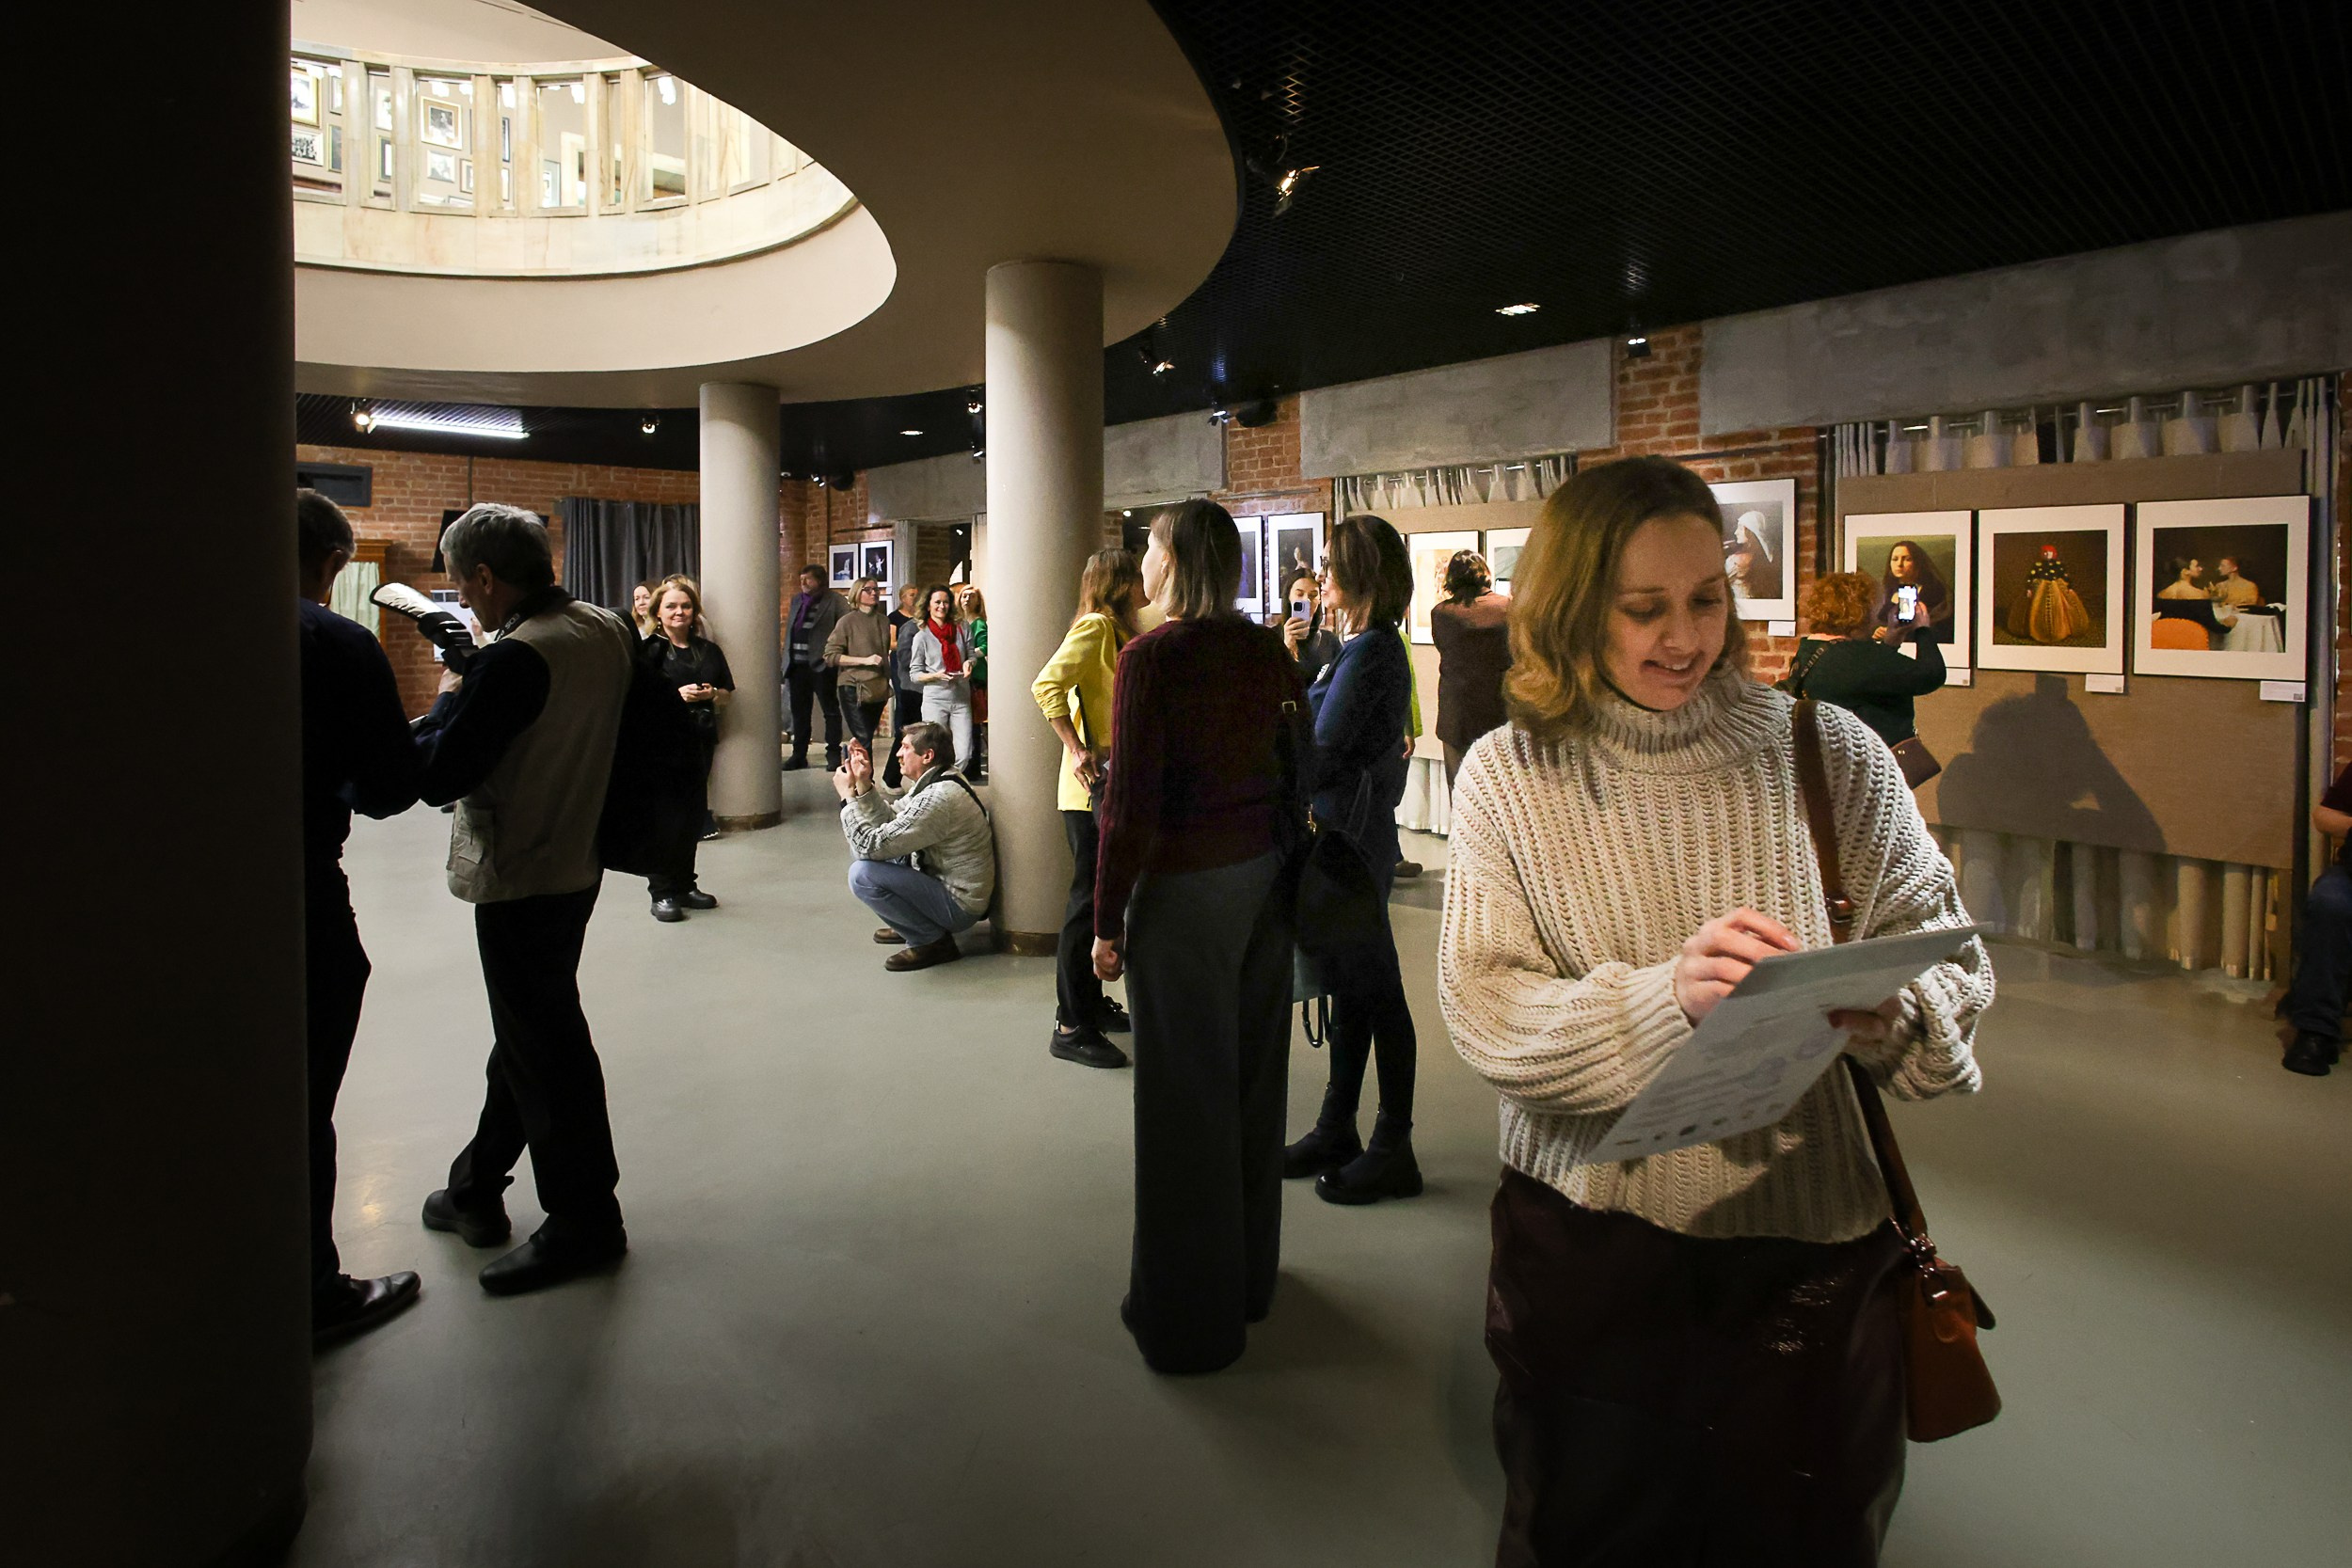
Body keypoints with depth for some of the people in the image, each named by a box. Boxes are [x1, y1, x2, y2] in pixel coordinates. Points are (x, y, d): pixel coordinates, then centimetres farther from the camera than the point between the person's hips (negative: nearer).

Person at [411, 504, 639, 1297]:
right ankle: (477, 1189, 38)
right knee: (528, 1032, 20)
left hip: (522, 881, -9)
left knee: (544, 1049, 3)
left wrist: (447, 698, -6)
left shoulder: (514, 659, -25)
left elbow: (437, 776, -22)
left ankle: (584, 1222, 16)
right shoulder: (610, 630, 1)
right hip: (580, 863, 9)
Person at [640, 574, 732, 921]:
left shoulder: (709, 651, 13)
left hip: (701, 740, 5)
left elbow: (727, 693, 18)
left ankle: (685, 885, 20)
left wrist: (712, 694, -4)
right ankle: (662, 893, 2)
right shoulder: (649, 651, -1)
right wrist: (677, 695, -18)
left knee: (694, 815, 8)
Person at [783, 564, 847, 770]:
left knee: (830, 710, 1)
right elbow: (789, 629, 18)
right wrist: (786, 660, 12)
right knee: (799, 712, 12)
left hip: (821, 665, -7)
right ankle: (799, 755, 19)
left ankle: (834, 754, 6)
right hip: (797, 665, 7)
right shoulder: (796, 599, 16)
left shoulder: (834, 600, -4)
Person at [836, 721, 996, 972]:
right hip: (941, 880, 10)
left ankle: (933, 941, -9)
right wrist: (864, 785, -3)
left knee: (862, 873, -23)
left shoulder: (939, 799, -27)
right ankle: (911, 925, 21)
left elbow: (873, 846, -25)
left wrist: (848, 796, -13)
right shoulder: (932, 782, 4)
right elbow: (889, 822, 10)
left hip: (960, 905, -10)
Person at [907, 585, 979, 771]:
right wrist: (937, 675, -15)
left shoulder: (962, 629, 7)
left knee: (963, 755, -5)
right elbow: (915, 674, 2)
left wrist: (969, 664, -5)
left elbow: (972, 656, 18)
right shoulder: (922, 637, 1)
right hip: (935, 700, -2)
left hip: (961, 699, 2)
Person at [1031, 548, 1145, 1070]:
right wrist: (1077, 750, -26)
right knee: (1089, 900, -6)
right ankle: (1071, 1027, 1)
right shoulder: (1096, 626, -12)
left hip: (1111, 787, 10)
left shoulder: (1116, 631, 17)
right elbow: (1047, 685, -24)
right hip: (1091, 791, -10)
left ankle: (1089, 1003, 28)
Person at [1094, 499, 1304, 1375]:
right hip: (1265, 879, 7)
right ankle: (1249, 1278, 35)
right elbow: (1296, 772, 6)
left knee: (1184, 1097, 4)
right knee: (1253, 1076, 18)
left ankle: (1187, 1318, 18)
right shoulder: (1268, 653, 3)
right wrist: (1277, 864, 15)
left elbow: (1132, 803, -17)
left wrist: (1107, 920, -9)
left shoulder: (1151, 658, -14)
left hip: (1184, 888, -6)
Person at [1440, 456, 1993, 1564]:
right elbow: (1485, 1012, -14)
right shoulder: (1507, 776, -7)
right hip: (1588, 1252, 0)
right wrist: (1668, 997, -30)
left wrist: (1887, 1005, -24)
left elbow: (1946, 950, -2)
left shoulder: (1828, 752, -5)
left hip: (1808, 1245, 1)